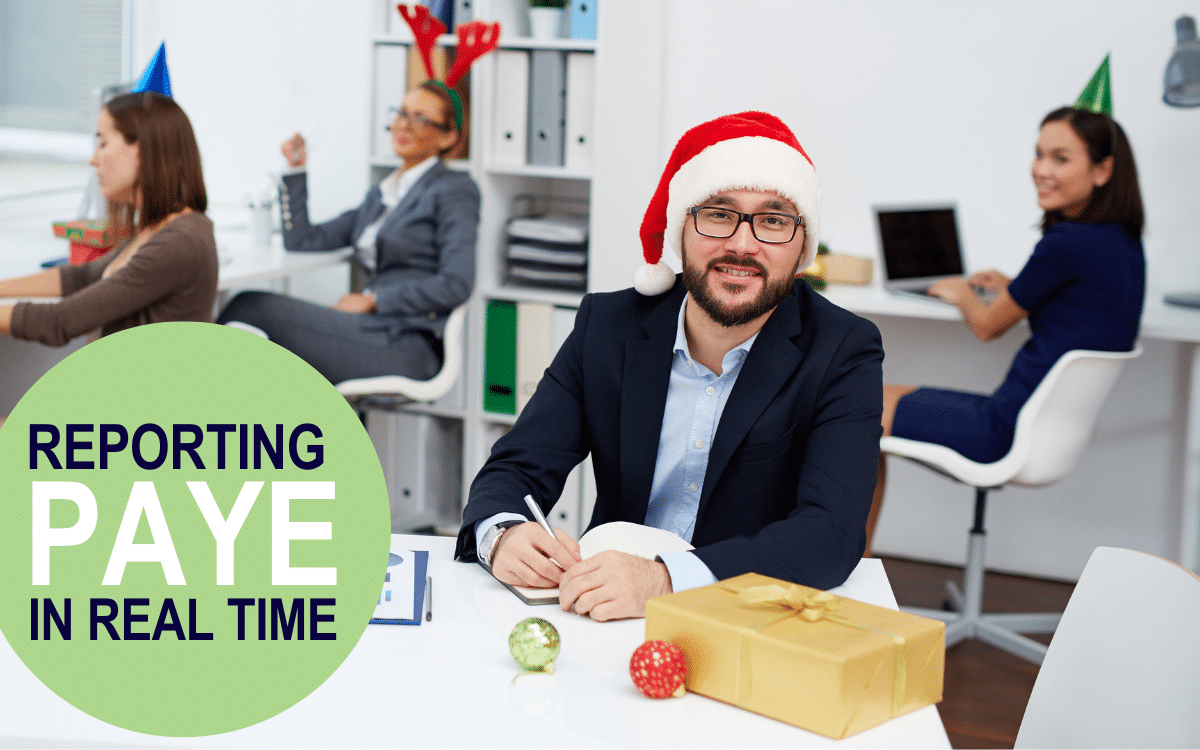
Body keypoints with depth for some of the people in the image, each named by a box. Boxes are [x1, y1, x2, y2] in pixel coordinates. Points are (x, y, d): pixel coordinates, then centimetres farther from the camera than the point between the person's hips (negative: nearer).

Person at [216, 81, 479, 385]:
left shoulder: (455, 190, -1)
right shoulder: (381, 194, 23)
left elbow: (455, 285, -14)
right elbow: (302, 241, 21)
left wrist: (372, 300, -12)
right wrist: (295, 171, 13)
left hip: (407, 348, -7)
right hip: (374, 330, 7)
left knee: (254, 306, -14)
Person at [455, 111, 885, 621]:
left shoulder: (844, 355, -7)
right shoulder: (607, 326, 2)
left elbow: (831, 532, -20)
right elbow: (518, 468, 1)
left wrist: (665, 580, -36)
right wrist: (503, 535, -25)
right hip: (604, 618, 0)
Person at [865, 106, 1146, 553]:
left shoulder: (1068, 244, -22)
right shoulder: (1124, 243, 5)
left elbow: (987, 326, -7)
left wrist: (960, 294, 12)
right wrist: (1013, 288, 23)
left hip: (1014, 431, -9)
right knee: (882, 398, 19)